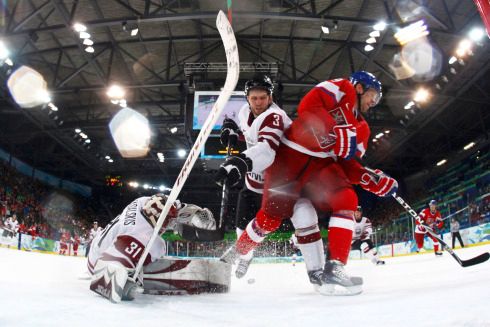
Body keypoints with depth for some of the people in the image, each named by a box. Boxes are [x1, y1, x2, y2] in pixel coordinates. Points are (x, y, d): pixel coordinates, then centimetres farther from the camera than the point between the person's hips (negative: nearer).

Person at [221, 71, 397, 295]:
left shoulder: (361, 128, 21)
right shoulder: (342, 88, 0)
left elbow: (346, 164, 14)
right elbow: (308, 105, -17)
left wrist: (374, 179, 0)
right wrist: (336, 135, -26)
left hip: (320, 164, 7)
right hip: (291, 154, -6)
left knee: (347, 200, -17)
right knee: (271, 217, -4)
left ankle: (334, 269, -17)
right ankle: (235, 253, 21)